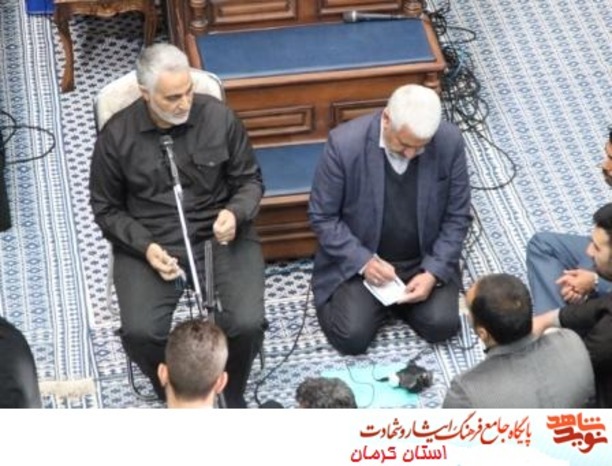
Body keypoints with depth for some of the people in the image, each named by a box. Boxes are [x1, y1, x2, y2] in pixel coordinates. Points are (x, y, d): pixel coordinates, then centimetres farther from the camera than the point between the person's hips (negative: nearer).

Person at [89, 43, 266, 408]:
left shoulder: (219, 117, -7)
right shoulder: (117, 135, -7)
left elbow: (250, 180, 6)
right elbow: (107, 209, 4)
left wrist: (236, 213, -17)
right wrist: (145, 246, -13)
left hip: (219, 236, 0)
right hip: (149, 242, 0)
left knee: (248, 323, -22)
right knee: (140, 333, -24)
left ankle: (233, 394, 12)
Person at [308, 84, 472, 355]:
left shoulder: (450, 142, -16)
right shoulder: (344, 144, -23)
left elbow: (457, 217, -5)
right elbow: (322, 216, -11)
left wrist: (433, 272, -17)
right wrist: (363, 261, -22)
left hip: (424, 261, 2)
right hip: (359, 261, -2)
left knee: (441, 325, -17)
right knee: (351, 337, -18)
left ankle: (399, 300, 14)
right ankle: (339, 298, 16)